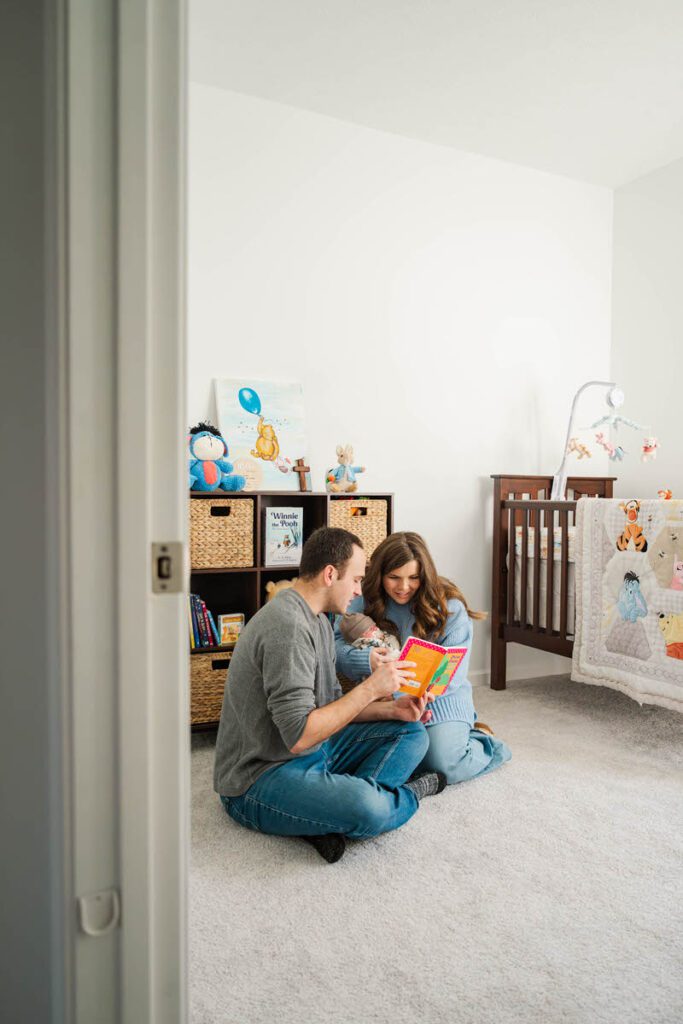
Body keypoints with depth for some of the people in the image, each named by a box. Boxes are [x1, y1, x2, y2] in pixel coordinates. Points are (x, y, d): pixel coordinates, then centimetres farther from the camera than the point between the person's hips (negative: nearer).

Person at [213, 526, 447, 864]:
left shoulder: (317, 620, 9)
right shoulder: (287, 627, -24)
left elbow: (331, 706, 13)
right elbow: (299, 736, -28)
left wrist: (393, 709, -1)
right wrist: (371, 688, -22)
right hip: (260, 778, -10)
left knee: (411, 732, 6)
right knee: (367, 809, -35)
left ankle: (329, 816, -13)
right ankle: (407, 794, 1)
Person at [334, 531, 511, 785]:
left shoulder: (450, 607, -9)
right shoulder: (364, 602, -2)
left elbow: (452, 673, -14)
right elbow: (336, 645, -12)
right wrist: (366, 660, -35)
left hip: (439, 700, -2)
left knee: (445, 765, -24)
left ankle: (480, 738, 12)